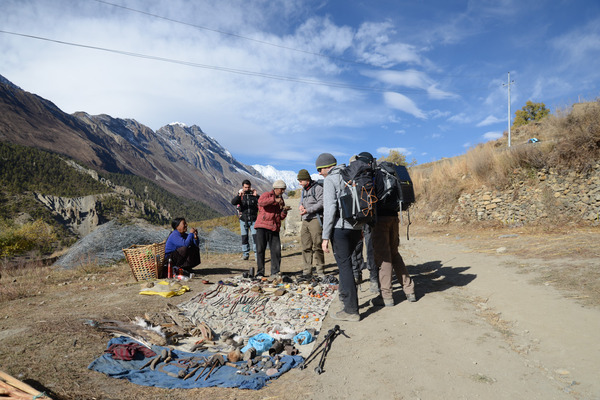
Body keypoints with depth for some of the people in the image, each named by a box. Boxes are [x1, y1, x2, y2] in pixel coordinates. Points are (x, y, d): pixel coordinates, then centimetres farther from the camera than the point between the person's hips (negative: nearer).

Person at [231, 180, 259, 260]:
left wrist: (256, 196, -27)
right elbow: (233, 202, -18)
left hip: (253, 220, -1)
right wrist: (239, 195, -34)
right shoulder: (240, 195, 1)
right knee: (244, 237, 5)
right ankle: (245, 254, 15)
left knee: (255, 236, -8)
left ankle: (257, 253, -4)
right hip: (243, 220, 1)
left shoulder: (254, 194, 1)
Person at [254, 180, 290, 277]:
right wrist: (274, 200, -25)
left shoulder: (281, 200, 20)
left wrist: (284, 210, -3)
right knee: (260, 249, -5)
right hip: (262, 226, -5)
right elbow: (261, 202, -21)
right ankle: (260, 273, 3)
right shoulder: (266, 195, 4)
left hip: (274, 229, 5)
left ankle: (275, 272, 6)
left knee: (276, 250, -3)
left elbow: (281, 217, 17)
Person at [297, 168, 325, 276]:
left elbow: (321, 203, -13)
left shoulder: (317, 188, -4)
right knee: (306, 247, 4)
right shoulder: (303, 190, 22)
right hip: (305, 220, 7)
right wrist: (300, 206, 4)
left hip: (315, 219, -7)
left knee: (317, 246, -6)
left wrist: (308, 210, -18)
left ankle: (320, 270, 2)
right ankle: (307, 270, 9)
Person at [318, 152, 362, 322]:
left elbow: (330, 208, -14)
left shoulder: (330, 180, -5)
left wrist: (325, 236, -12)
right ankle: (345, 293, 31)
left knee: (344, 265, -3)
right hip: (356, 227, 7)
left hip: (340, 227, -7)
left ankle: (351, 310, 1)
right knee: (345, 262, 21)